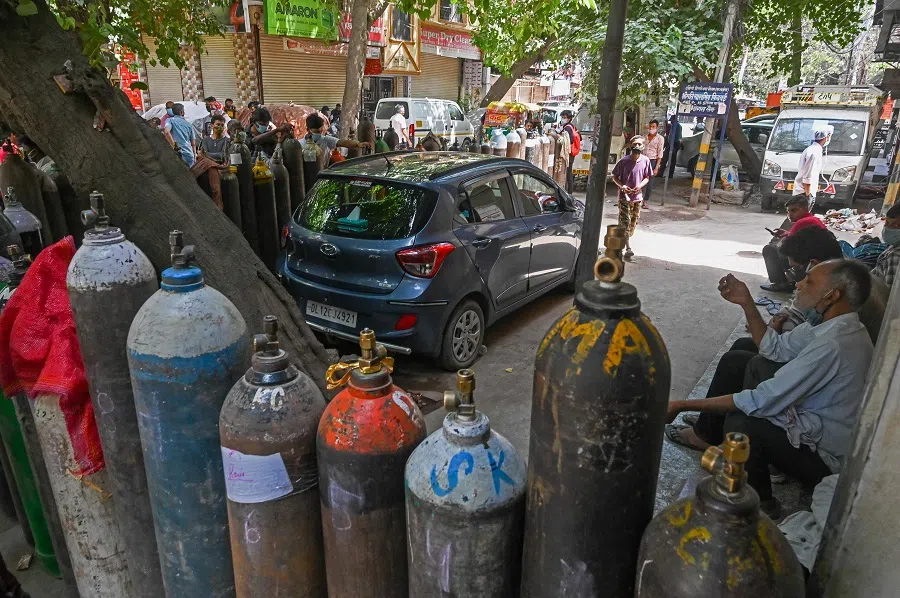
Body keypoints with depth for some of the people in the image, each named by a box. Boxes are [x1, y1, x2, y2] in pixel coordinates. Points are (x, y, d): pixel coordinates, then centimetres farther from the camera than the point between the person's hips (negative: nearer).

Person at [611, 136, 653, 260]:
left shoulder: (645, 161, -2)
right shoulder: (624, 161, -10)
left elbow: (647, 177, 8)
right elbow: (615, 177, -2)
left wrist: (640, 185, -12)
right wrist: (622, 186, -19)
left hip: (638, 196, 4)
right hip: (625, 196, -4)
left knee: (634, 222, 13)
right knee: (625, 222, -8)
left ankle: (623, 240, 34)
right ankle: (628, 248, -10)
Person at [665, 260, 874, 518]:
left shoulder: (834, 345, -33)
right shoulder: (833, 323, -3)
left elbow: (763, 401, -32)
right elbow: (776, 348, 11)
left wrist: (684, 405, -28)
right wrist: (746, 303, -1)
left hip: (824, 457, -9)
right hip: (813, 418, 10)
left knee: (739, 423, -34)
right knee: (735, 360, 7)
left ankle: (759, 504, -5)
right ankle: (705, 435, 21)